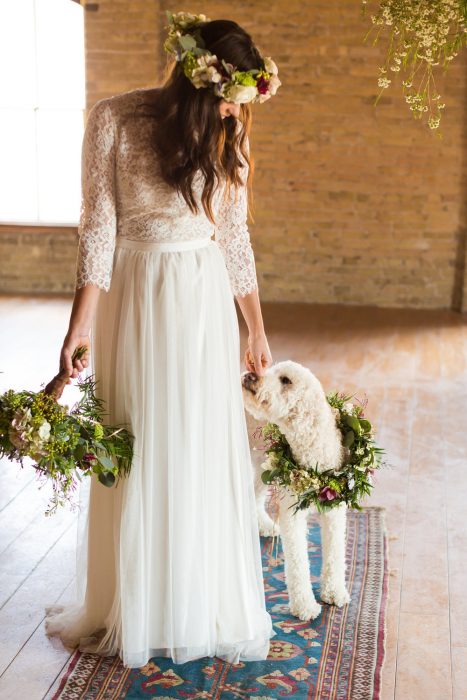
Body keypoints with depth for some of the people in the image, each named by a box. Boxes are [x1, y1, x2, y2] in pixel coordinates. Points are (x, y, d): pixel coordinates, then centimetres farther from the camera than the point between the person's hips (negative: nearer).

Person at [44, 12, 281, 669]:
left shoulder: (226, 138, 4)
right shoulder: (114, 119, -6)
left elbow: (235, 239, 8)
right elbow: (99, 226, -7)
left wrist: (257, 332, 11)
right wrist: (81, 323, -13)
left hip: (204, 305, 3)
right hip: (135, 300, -3)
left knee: (205, 455, 6)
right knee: (134, 459, 6)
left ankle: (203, 607, 23)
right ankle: (131, 608, 25)